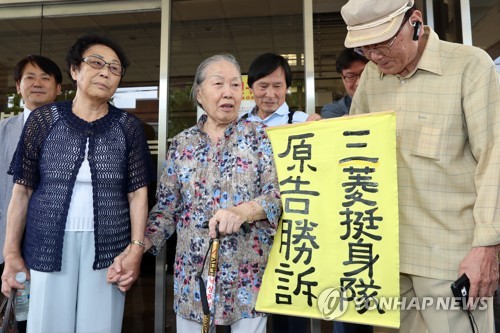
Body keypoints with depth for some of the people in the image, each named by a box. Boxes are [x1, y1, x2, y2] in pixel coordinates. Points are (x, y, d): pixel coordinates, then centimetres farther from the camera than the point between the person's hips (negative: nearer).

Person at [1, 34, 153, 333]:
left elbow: (138, 192, 0)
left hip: (107, 249, 0)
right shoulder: (44, 119, 2)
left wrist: (136, 248, -9)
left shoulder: (128, 127, 2)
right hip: (48, 247, 0)